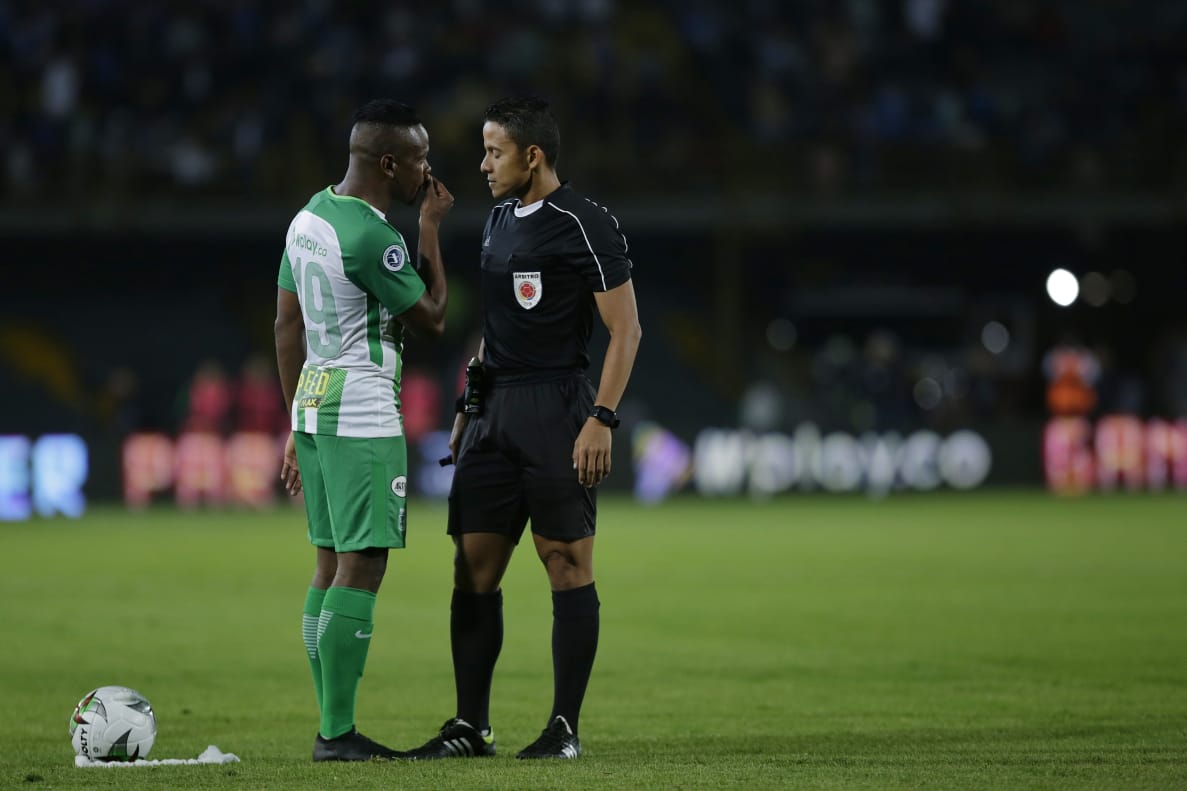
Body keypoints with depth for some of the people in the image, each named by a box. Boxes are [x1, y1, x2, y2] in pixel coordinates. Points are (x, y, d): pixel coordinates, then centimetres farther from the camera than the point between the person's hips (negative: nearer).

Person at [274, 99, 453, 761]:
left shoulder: (308, 218, 11)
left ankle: (331, 727, 11)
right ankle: (338, 733, -10)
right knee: (362, 568, -8)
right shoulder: (373, 236, -17)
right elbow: (433, 321, -5)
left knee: (333, 564, 11)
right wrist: (432, 232, 3)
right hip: (363, 415, -10)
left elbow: (288, 327, 16)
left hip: (312, 405, 10)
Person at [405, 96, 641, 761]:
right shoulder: (500, 219, 15)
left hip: (556, 407, -8)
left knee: (568, 565, -3)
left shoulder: (587, 227, -9)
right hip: (495, 409, 8)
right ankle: (471, 725, 9)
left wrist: (602, 419, -17)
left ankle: (565, 728, 2)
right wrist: (470, 405, 19)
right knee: (474, 567, 4)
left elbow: (626, 329, -10)